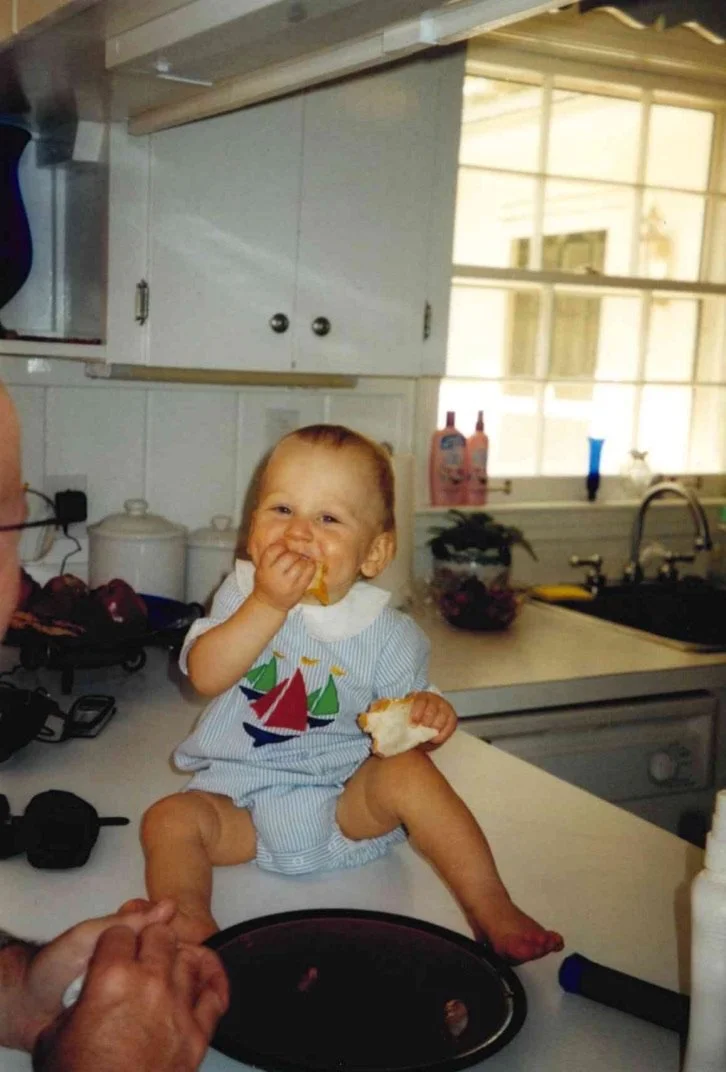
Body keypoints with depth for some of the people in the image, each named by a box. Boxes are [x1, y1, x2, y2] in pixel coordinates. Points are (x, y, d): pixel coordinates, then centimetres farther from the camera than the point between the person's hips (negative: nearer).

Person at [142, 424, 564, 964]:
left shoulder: (388, 633, -5)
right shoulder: (244, 592, -2)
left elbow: (403, 718, 2)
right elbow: (206, 675, -17)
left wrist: (429, 715, -23)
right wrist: (268, 605, -27)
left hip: (347, 804, -1)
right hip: (243, 801, 2)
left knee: (407, 771, -27)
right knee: (170, 817, -22)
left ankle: (492, 910, -21)